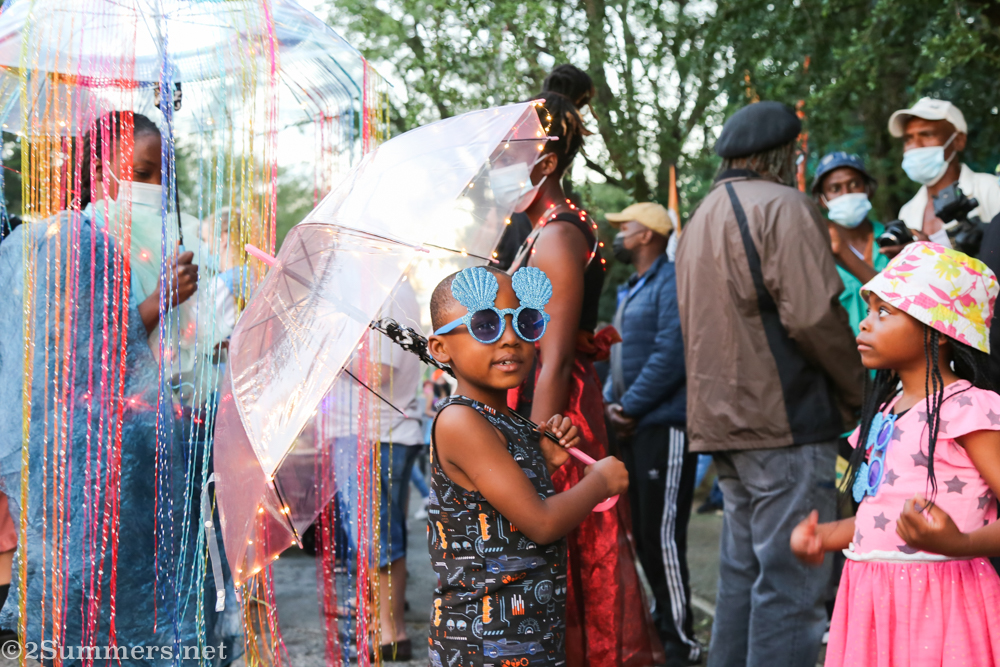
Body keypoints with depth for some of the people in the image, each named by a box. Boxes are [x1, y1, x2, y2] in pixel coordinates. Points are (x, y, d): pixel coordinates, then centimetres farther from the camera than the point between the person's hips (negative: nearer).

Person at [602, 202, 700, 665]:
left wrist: (630, 407, -14)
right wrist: (611, 402, 5)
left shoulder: (671, 283, -10)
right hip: (632, 428, 10)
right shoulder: (629, 291, 20)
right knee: (641, 532, 13)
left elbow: (670, 355, -19)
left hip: (664, 425, -10)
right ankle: (662, 620, 24)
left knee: (662, 533, -9)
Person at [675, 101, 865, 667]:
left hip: (723, 422, 9)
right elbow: (813, 315, -19)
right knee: (791, 581, -7)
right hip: (784, 420, -9)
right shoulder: (784, 207, -9)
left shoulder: (702, 217, 20)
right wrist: (859, 390, -5)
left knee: (744, 571, 16)